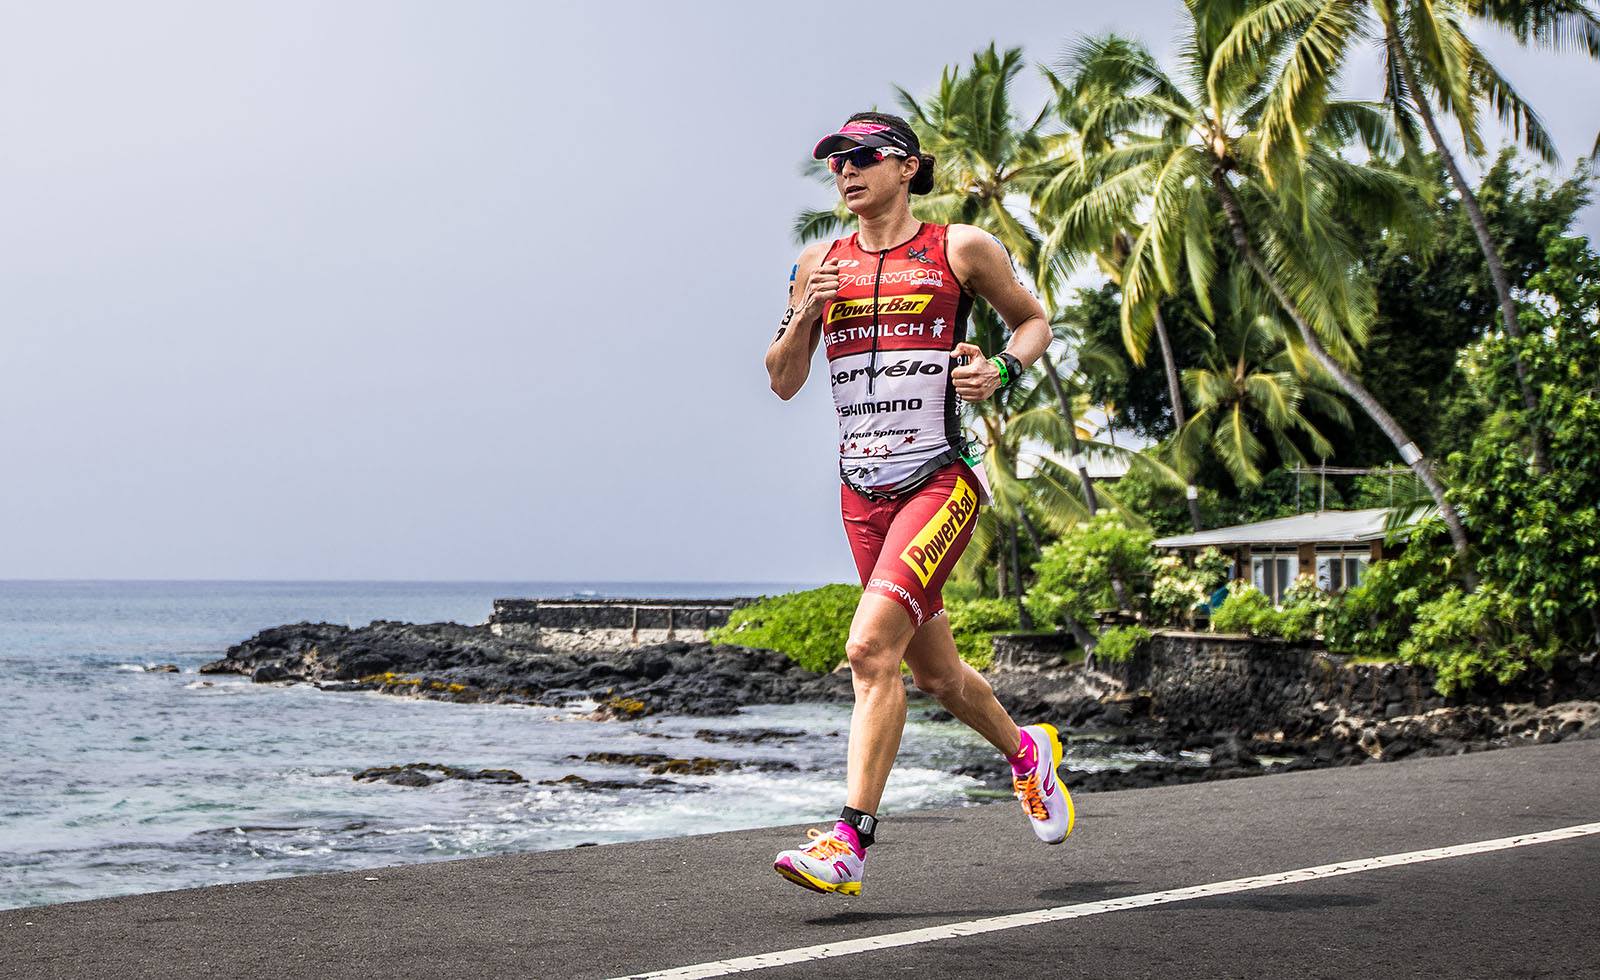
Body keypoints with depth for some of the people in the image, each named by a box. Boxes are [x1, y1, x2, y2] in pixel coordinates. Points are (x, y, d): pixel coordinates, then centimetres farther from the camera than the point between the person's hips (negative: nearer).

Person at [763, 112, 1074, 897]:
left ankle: (850, 843, -20)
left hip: (940, 483, -5)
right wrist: (802, 318, -7)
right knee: (935, 673, 15)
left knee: (871, 647, -22)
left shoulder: (961, 249, 1)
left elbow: (1034, 321, 13)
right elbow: (784, 383, 12)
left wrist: (1003, 370, -7)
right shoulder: (820, 264, 10)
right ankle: (1026, 752, 44)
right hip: (862, 494, 5)